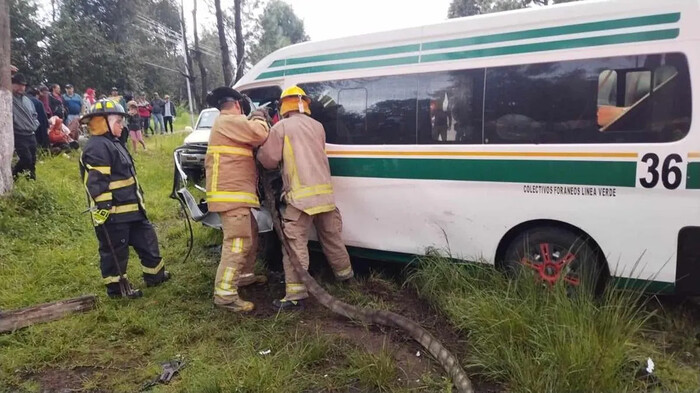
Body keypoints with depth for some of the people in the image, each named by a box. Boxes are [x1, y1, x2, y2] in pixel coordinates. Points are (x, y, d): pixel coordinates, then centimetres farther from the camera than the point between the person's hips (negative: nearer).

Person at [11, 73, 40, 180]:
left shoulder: (27, 100, 15)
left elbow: (34, 114, 25)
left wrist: (35, 124, 11)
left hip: (30, 135, 7)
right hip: (19, 136, -7)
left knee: (32, 160, 10)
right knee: (26, 159, -13)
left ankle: (32, 180, 21)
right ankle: (12, 177, 7)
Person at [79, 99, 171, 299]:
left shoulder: (112, 143, 17)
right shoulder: (97, 148, -17)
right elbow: (96, 183, -24)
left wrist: (138, 200, 27)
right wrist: (103, 209, -27)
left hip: (130, 209, 11)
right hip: (112, 213, -11)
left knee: (147, 240, 17)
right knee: (114, 251, 2)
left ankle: (155, 275, 30)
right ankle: (115, 288, 15)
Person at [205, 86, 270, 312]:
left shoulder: (225, 124, 24)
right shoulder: (230, 121, -11)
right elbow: (259, 135, -22)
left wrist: (253, 121, 17)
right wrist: (258, 118, -2)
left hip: (235, 193, 11)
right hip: (231, 194, -11)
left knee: (251, 235, 22)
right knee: (237, 242, -13)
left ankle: (244, 275, 35)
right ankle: (225, 294, -12)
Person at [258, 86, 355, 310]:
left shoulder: (281, 127, -1)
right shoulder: (317, 126, 16)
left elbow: (269, 160, 0)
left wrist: (260, 150, 20)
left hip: (300, 195, -6)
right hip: (324, 192, 6)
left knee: (295, 244, -4)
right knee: (331, 237, 22)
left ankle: (296, 294, -6)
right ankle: (345, 274, 39)